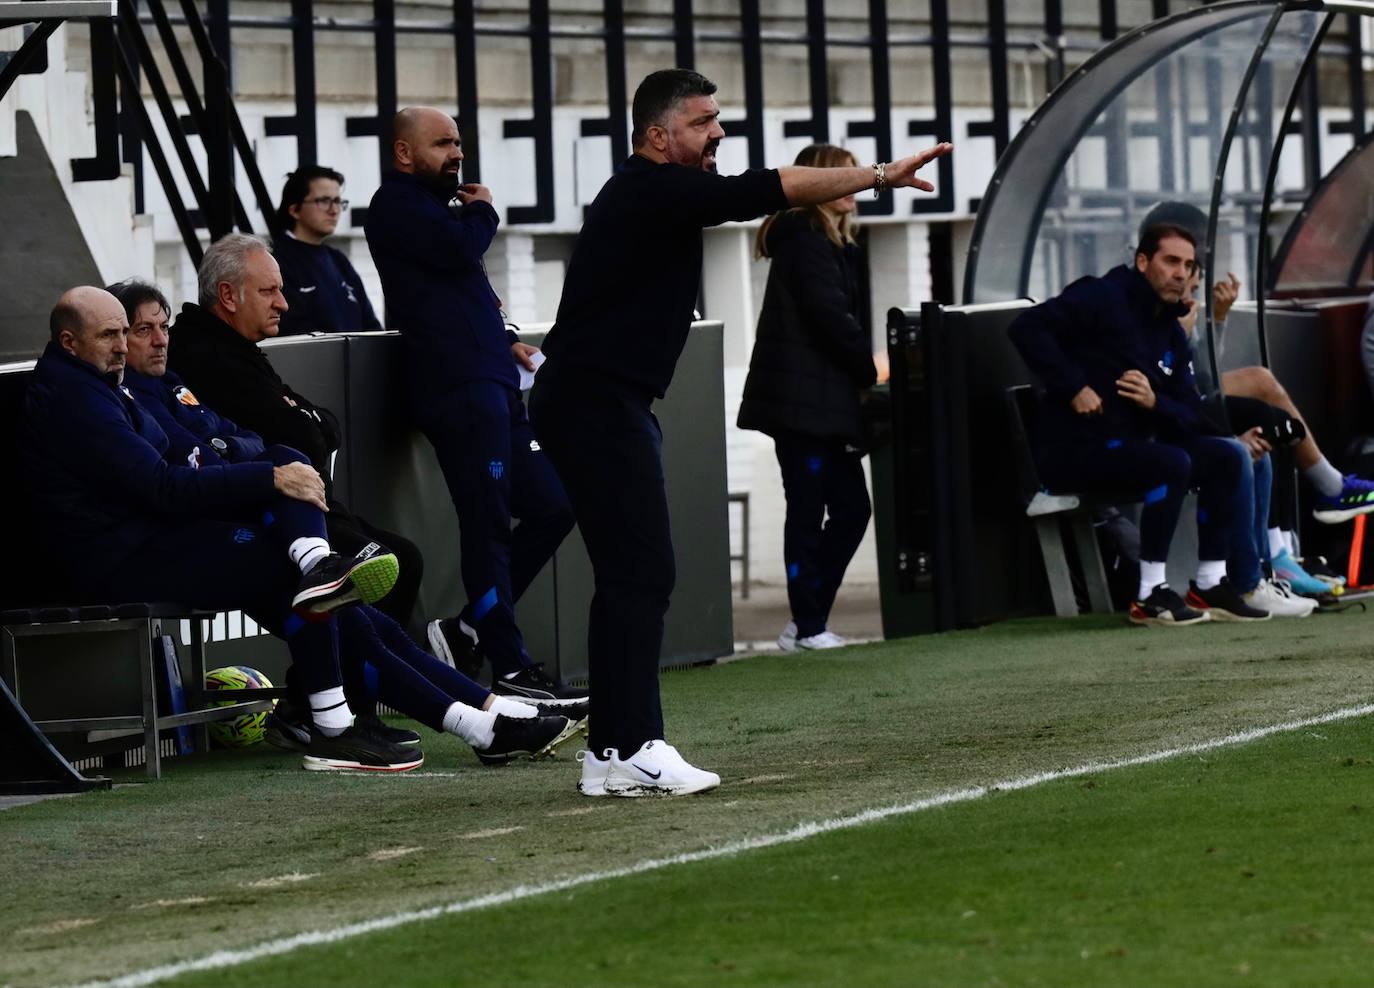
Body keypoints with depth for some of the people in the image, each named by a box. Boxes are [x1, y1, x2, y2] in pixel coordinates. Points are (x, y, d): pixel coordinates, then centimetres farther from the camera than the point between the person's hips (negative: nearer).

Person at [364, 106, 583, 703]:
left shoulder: (429, 206, 25)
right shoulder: (398, 206, -5)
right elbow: (461, 249, -20)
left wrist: (505, 341, 16)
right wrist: (482, 210, 1)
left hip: (490, 383, 10)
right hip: (459, 387, -10)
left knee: (550, 507, 8)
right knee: (488, 527, -9)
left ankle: (466, 631, 12)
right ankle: (510, 670, -8)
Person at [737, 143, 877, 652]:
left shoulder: (831, 242, 21)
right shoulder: (805, 241, -11)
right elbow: (831, 317, -17)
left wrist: (867, 366, 5)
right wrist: (871, 368, -9)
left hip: (825, 400, 10)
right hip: (803, 399, -10)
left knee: (851, 508, 7)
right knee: (809, 511, -5)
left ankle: (806, 621, 11)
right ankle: (809, 626, -2)